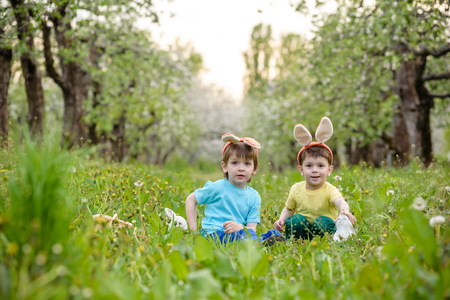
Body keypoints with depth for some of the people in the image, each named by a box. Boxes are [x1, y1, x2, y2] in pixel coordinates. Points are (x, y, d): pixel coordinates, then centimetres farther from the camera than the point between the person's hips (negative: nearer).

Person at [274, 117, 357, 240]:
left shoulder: (330, 190, -16)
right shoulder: (296, 189, -3)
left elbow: (340, 201, -38)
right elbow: (288, 209, 13)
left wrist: (344, 210, -63)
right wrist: (281, 220, -9)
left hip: (323, 229, -2)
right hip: (301, 229, 2)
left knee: (323, 222, -32)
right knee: (296, 220, -27)